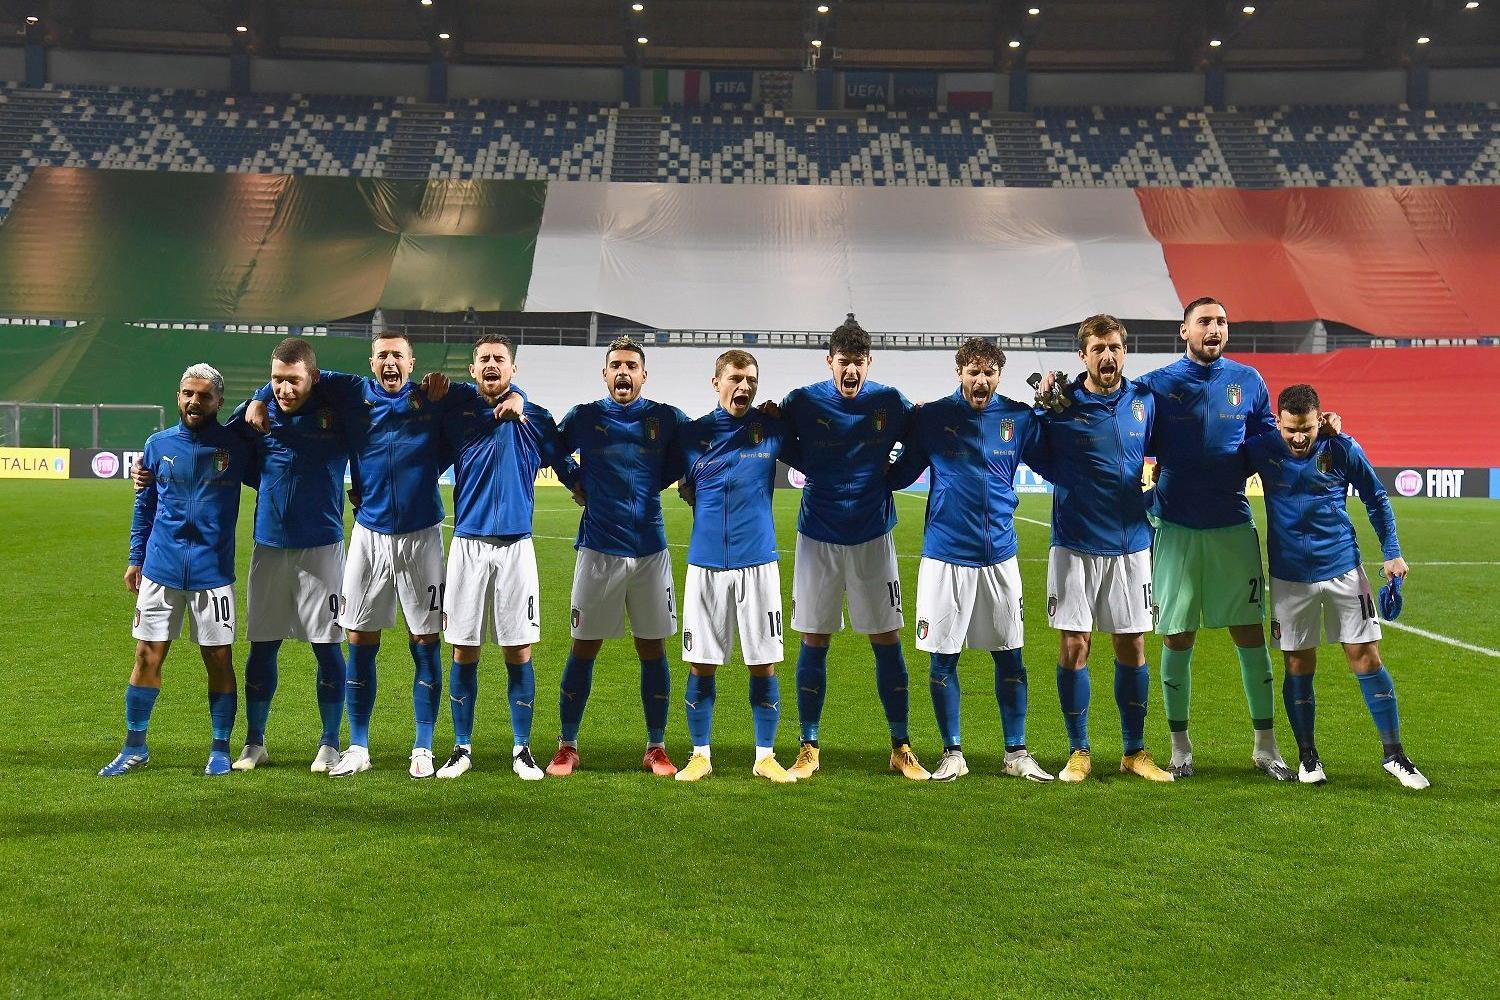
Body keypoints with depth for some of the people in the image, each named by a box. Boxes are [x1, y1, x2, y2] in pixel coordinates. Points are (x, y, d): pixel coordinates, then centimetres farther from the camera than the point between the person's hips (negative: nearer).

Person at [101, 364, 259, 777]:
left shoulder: (237, 446, -1)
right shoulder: (159, 445, 6)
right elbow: (144, 505, 13)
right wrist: (135, 558, 12)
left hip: (213, 571, -2)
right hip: (160, 568, 2)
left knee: (219, 660, 2)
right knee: (147, 657, 4)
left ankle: (220, 749, 15)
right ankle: (135, 748, 17)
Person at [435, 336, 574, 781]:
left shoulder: (536, 418, 5)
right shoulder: (456, 410, 5)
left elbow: (565, 467, 16)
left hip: (516, 545, 0)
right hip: (468, 543, 1)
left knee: (519, 652, 1)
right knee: (464, 652, 4)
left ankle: (522, 749, 14)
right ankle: (462, 749, 16)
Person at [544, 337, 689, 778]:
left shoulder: (667, 419, 2)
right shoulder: (583, 417, 3)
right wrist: (577, 484, 10)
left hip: (650, 548, 1)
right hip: (598, 548, -1)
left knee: (653, 649, 5)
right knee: (583, 648, 2)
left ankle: (656, 748, 16)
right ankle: (567, 747, 14)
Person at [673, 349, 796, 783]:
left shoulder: (772, 429, 2)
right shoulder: (692, 434, 4)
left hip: (758, 562, 0)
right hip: (705, 563, 1)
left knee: (764, 663, 3)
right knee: (701, 663, 4)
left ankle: (765, 756, 16)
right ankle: (700, 755, 18)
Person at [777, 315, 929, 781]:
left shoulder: (890, 402, -3)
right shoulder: (802, 402, -5)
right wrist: (819, 472, -2)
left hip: (872, 536, 0)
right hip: (818, 536, 0)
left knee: (887, 640, 3)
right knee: (814, 641, 4)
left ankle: (901, 748, 14)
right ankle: (808, 748, 14)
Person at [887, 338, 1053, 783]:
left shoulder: (1019, 417, 2)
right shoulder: (932, 417, 0)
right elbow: (900, 474, 9)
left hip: (1000, 555, 1)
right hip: (945, 555, -1)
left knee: (1010, 656, 7)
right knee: (943, 658, 5)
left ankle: (1017, 753, 21)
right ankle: (952, 754, 19)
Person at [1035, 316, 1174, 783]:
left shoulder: (1144, 401, 4)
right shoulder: (1060, 404, -5)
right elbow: (1044, 464, 3)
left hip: (1131, 543, 2)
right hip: (1074, 546, -2)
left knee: (1132, 647, 7)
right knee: (1074, 647, 0)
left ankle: (1135, 751, 21)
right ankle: (1078, 752, 14)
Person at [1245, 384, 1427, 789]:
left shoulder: (1343, 449, -7)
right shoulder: (1262, 449, -6)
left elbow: (1376, 500, 5)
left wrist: (1392, 553, 2)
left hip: (1344, 569, 0)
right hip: (1289, 576, 0)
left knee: (1367, 658, 1)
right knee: (1298, 667, 6)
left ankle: (1394, 753, 13)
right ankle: (1307, 755, 21)